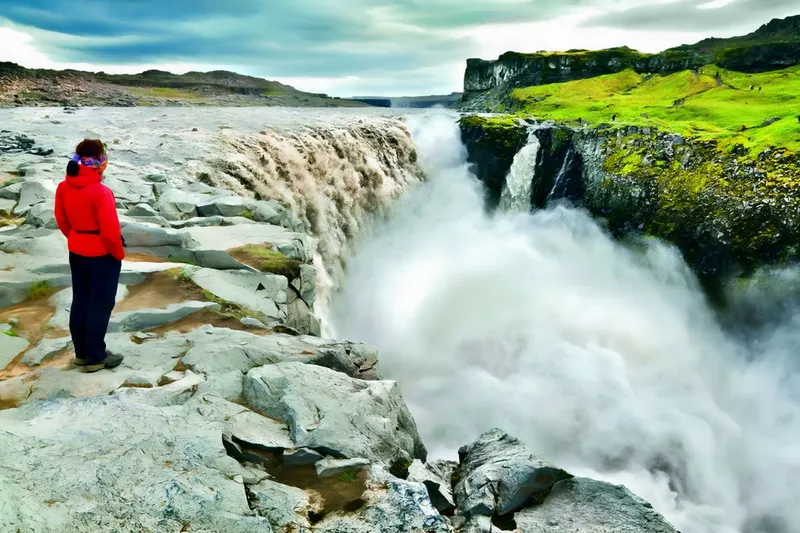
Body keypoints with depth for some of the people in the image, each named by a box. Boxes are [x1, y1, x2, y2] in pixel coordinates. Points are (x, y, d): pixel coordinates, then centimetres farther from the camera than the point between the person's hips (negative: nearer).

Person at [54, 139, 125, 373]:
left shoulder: (63, 187, -3)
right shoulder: (101, 192, -26)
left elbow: (62, 220, 8)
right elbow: (110, 231, -24)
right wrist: (119, 253, -8)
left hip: (76, 253, 8)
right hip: (103, 256, -7)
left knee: (80, 302, 17)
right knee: (100, 306, 5)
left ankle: (81, 353, 29)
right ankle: (96, 358, 15)